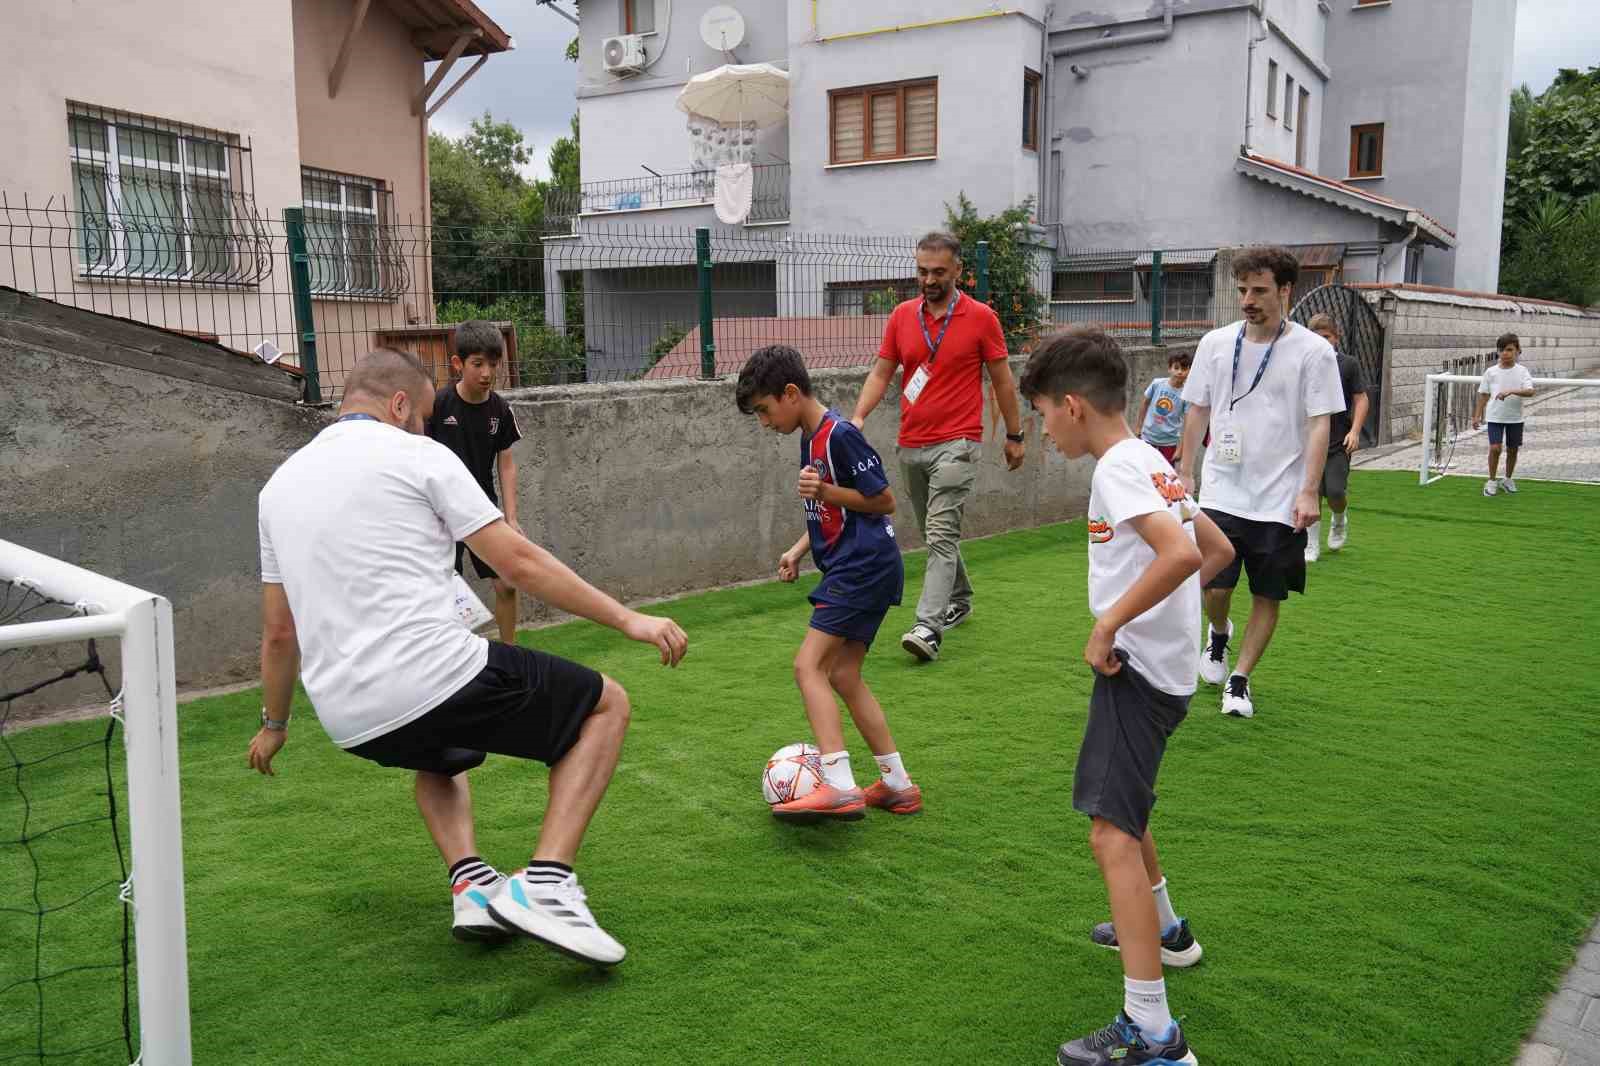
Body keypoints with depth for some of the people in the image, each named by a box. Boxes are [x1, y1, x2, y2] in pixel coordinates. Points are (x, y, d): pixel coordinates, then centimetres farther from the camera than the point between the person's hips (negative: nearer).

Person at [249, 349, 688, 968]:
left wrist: (274, 723, 37)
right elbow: (520, 564, -5)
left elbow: (278, 632, 23)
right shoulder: (416, 455, 0)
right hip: (437, 678, -7)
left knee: (438, 754, 40)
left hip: (349, 724, 7)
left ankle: (471, 883, 16)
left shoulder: (279, 484, 18)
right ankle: (543, 884, -7)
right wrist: (628, 619, 0)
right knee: (606, 704, 9)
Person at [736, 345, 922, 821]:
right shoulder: (811, 439, 14)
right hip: (852, 569, 10)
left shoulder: (840, 435, -15)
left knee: (809, 665, -14)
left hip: (865, 565, -10)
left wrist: (826, 491, -20)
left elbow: (884, 501, -13)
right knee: (843, 675, 12)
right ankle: (898, 785, 20)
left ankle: (839, 787, -17)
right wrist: (798, 550, 12)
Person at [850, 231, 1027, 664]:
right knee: (934, 534, 16)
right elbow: (881, 373, 8)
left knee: (941, 534, -14)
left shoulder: (981, 317, -3)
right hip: (911, 445, 5)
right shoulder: (901, 316, 7)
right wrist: (858, 417, -8)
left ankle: (929, 628, -20)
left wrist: (1014, 436, 6)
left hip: (956, 444, -5)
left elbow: (1002, 380, 3)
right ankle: (959, 600, 36)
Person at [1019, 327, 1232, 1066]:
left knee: (1111, 833, -14)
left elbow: (1179, 554, -32)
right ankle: (1163, 930, 49)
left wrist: (1108, 624, -23)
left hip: (1135, 671, -11)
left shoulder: (1116, 467, -16)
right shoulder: (1151, 462, 13)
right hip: (1161, 666, 11)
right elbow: (1218, 550, 21)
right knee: (1119, 808, 29)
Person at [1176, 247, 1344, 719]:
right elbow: (1197, 411, 12)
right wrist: (1185, 471, 7)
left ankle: (1239, 679, 21)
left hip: (1280, 500, -1)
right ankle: (1218, 634, 28)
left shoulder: (1314, 351, -4)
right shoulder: (1216, 343, 4)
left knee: (1267, 596, 5)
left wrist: (1309, 491, -13)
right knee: (1214, 588, -6)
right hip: (1222, 492, 2)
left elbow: (1319, 425, -6)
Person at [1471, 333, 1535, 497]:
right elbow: (1484, 394, 6)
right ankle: (1492, 481, 5)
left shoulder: (1522, 371, -4)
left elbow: (1530, 391, -18)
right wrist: (1477, 415, 5)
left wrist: (1511, 391, -33)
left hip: (1515, 417, 1)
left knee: (1512, 450, 10)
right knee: (1495, 448, -11)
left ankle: (1508, 479, 29)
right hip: (1495, 417, -1)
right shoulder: (1491, 372, -1)